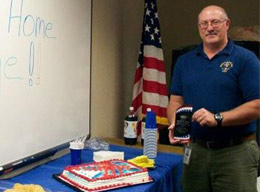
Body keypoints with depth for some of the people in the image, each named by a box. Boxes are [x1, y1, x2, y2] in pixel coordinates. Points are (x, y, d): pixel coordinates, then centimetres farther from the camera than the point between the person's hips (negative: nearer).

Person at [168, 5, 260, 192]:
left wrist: (217, 118, -21)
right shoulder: (184, 61, 10)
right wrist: (175, 124, -10)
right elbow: (176, 101, 10)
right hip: (195, 150, 4)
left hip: (236, 152, -4)